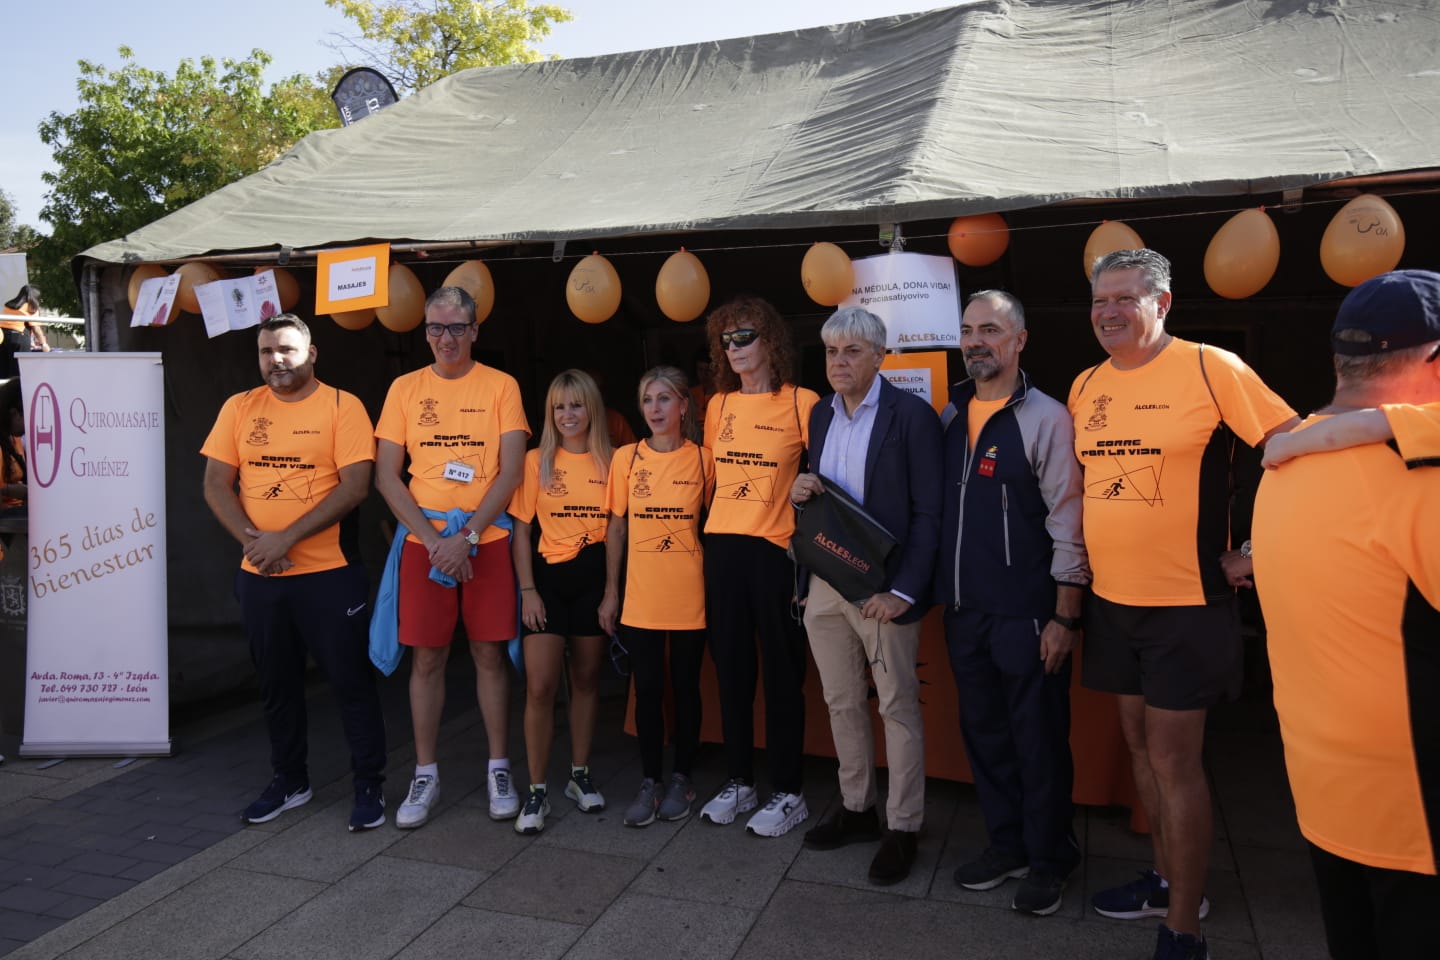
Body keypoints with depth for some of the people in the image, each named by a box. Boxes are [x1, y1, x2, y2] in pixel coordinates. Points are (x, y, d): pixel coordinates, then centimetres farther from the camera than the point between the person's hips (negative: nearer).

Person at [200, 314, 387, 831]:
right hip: (259, 575, 5)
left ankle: (369, 785, 16)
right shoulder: (239, 408, 7)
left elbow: (355, 485, -14)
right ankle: (288, 780, 33)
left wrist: (288, 537, -18)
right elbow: (216, 484, 4)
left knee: (351, 680, 3)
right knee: (276, 682, 17)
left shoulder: (341, 406, -5)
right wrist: (252, 538, -12)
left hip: (329, 573, -4)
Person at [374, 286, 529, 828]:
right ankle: (425, 775, 18)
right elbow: (385, 476, 2)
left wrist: (467, 535, -12)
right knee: (427, 657, 5)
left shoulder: (500, 387, 2)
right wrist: (432, 538, -8)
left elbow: (511, 470, -4)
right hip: (424, 541, 1)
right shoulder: (405, 388, 6)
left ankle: (498, 769, 18)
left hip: (487, 541, -1)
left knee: (490, 654, 4)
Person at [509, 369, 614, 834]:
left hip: (596, 577, 1)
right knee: (540, 686, -6)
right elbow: (520, 530, 1)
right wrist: (528, 590, -7)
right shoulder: (536, 461, 1)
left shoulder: (610, 462, 3)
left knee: (586, 678, 12)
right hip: (549, 577, -1)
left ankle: (580, 775, 27)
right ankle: (537, 791, 6)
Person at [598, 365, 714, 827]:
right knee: (647, 690, 8)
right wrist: (611, 592, 5)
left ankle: (681, 779, 26)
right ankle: (650, 781, 23)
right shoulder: (626, 458, 1)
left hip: (689, 596, -1)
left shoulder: (703, 459, -3)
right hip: (640, 597, 1)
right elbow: (616, 528, 6)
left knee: (685, 688, 10)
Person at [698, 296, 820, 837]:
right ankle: (738, 782, 25)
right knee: (730, 667, 11)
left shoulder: (802, 403, -4)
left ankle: (787, 793, 16)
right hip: (722, 547, 5)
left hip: (777, 549, -5)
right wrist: (720, 524, 11)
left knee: (781, 671, 3)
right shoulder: (719, 406, 11)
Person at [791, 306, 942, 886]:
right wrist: (801, 493, -5)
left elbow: (929, 512, -12)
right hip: (825, 583, 6)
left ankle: (902, 828, 19)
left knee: (897, 707, 5)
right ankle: (856, 810, 32)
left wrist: (904, 591, -19)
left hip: (884, 588, -6)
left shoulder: (912, 415, -9)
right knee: (842, 703, 16)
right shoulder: (820, 414, 10)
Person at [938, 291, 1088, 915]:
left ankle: (1048, 861, 25)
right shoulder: (950, 418, 9)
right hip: (963, 609, 6)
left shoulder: (1046, 419, -8)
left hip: (1027, 615, -5)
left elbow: (1067, 524, -10)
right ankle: (1005, 845, 33)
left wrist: (1065, 616, -13)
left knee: (1039, 742, 6)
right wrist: (941, 593, 10)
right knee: (984, 735, 16)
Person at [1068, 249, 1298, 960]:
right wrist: (1078, 564, 10)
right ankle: (1167, 880, 35)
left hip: (1187, 602, -6)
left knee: (1173, 758, -1)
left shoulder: (1210, 368, -11)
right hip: (1111, 600, 6)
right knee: (1139, 743, 16)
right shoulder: (1085, 385, 7)